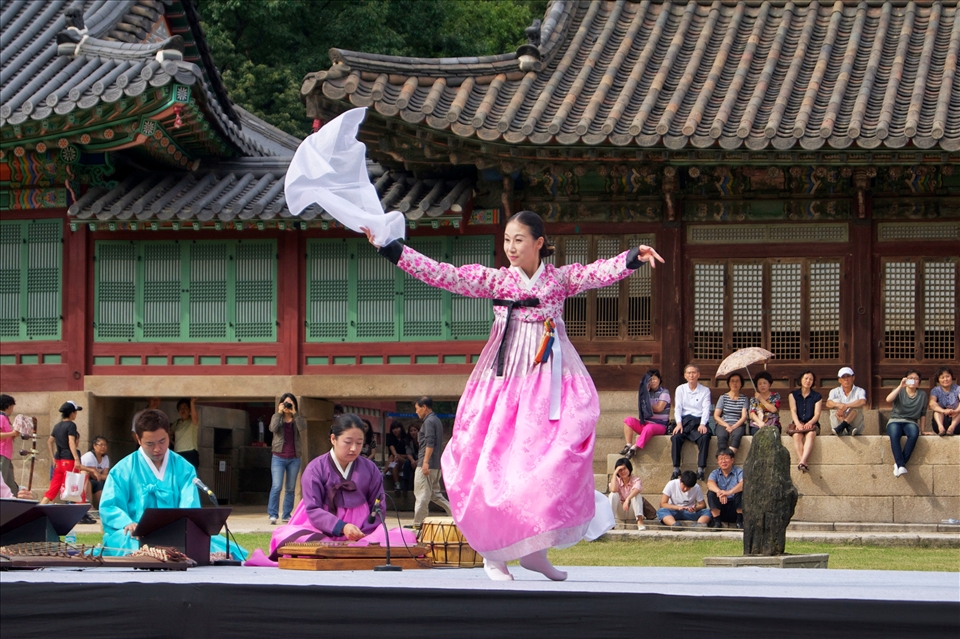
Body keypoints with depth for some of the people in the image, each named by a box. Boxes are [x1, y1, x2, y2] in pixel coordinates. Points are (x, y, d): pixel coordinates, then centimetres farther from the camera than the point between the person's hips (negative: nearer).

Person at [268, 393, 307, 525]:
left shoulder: (297, 419, 7)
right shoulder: (276, 417, 6)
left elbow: (303, 429, -15)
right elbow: (273, 428, -15)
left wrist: (295, 413, -15)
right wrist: (279, 412, -13)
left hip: (294, 458, 2)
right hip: (279, 457, -2)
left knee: (290, 489, 5)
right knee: (276, 487, -12)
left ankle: (287, 515, 11)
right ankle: (272, 515, -10)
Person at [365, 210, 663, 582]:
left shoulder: (561, 279, 6)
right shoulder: (494, 281, 7)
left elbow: (600, 272, -9)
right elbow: (441, 274, 3)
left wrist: (634, 258, -28)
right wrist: (390, 248, -3)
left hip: (550, 378, 0)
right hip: (504, 377, 0)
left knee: (551, 461, -11)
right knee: (493, 460, -5)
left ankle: (535, 550, 0)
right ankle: (494, 554, 5)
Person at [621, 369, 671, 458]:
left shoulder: (664, 392, 0)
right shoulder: (648, 392, 17)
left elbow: (659, 408, -11)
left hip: (660, 425, -6)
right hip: (646, 423, 6)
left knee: (649, 428, -40)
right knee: (628, 420, -18)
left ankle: (634, 448, -43)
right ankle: (628, 445, -26)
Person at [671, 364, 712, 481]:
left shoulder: (705, 390, 11)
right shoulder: (680, 389, 15)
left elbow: (706, 409, 1)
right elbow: (678, 407, 5)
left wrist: (702, 424, -16)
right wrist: (679, 423, -12)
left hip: (699, 421, -1)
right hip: (684, 420, 1)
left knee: (704, 437, -33)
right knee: (676, 437, -30)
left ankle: (700, 469, -31)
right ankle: (676, 469, -26)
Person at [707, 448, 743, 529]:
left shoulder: (739, 472, -2)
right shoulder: (715, 473, 5)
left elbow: (743, 483, -26)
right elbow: (710, 484, -19)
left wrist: (729, 492, -44)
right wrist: (719, 491, -43)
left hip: (735, 509, -1)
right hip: (720, 509, 1)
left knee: (742, 492, -26)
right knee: (711, 493, -22)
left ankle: (739, 520, -14)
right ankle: (716, 521, -17)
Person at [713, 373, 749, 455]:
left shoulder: (744, 399, 13)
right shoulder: (723, 397, 12)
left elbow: (744, 417, 3)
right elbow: (716, 416, 6)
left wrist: (734, 426, -15)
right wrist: (727, 425, -11)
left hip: (738, 425, 0)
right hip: (723, 424, 0)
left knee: (737, 435, -37)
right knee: (721, 436, -35)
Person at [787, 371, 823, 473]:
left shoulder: (817, 397, 13)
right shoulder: (793, 395, 15)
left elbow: (817, 414, 1)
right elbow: (793, 411, 1)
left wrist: (809, 423, -20)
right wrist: (798, 424, -19)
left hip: (811, 424, -1)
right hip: (798, 424, 1)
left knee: (811, 434, -37)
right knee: (797, 435, -35)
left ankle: (802, 462, -54)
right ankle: (804, 463, -49)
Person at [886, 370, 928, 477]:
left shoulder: (922, 395, 12)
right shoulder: (899, 391, 7)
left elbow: (923, 414, 17)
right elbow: (888, 399, -15)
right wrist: (900, 386, -21)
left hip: (911, 422, 1)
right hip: (895, 421, -1)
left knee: (914, 434, -36)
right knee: (894, 435, -37)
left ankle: (898, 464, -33)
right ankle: (901, 465, -41)